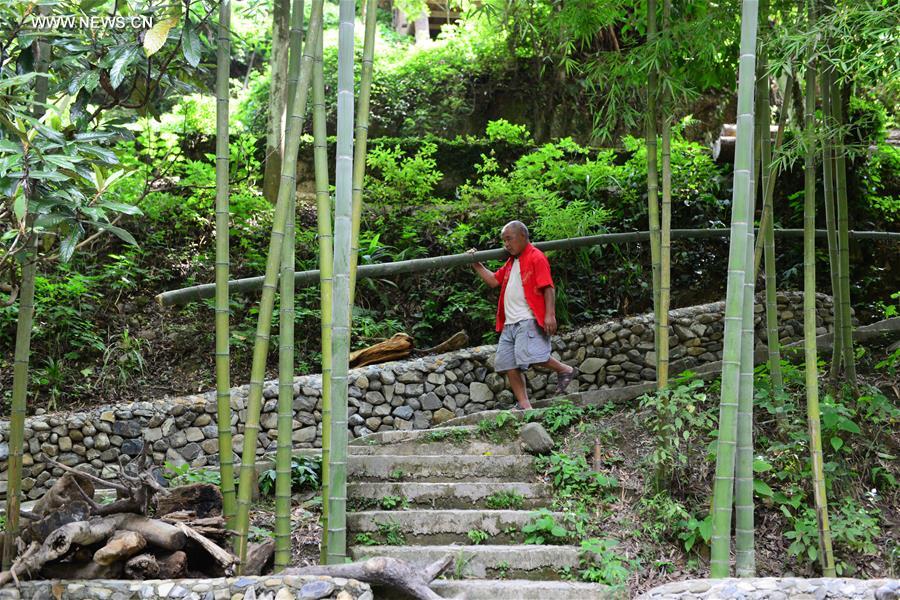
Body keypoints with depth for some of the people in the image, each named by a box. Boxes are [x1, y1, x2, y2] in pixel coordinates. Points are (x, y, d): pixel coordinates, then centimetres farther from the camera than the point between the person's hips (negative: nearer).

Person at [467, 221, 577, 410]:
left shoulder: (536, 258, -5)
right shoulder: (511, 262, 22)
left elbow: (548, 287, -12)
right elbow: (494, 280, 28)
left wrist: (550, 314, -21)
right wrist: (476, 265, 23)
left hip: (528, 320, -9)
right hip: (510, 323, 9)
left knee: (531, 355, -24)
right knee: (508, 364, 3)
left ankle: (564, 370, 0)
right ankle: (524, 405, 5)